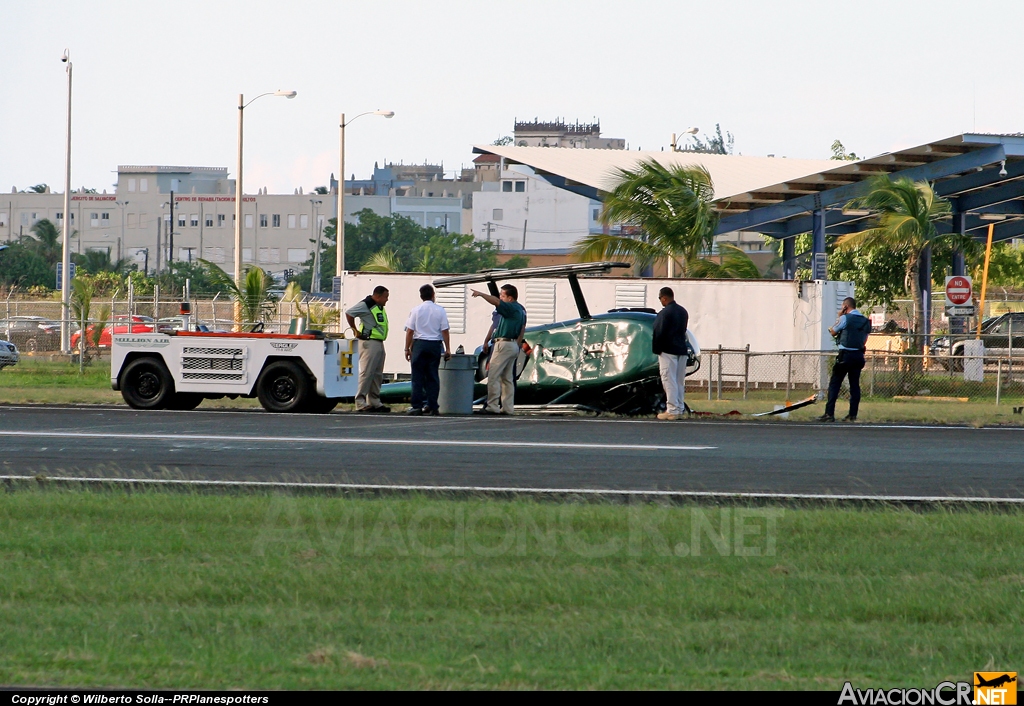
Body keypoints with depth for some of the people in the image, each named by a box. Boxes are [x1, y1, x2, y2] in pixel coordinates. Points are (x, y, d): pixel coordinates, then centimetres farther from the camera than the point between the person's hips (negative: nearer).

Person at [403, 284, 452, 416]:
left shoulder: (416, 311, -2)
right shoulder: (440, 311, 0)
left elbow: (410, 331, -1)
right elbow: (445, 331, -1)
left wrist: (407, 348, 6)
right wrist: (448, 349, 5)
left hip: (419, 345, -1)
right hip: (435, 345, 1)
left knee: (418, 376, 1)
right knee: (432, 377, 6)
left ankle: (417, 406, -4)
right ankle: (432, 407, 4)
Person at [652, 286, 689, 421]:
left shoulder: (664, 313, -14)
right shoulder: (683, 312, 13)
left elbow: (659, 334, -14)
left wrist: (656, 349, -4)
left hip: (668, 351, -8)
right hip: (682, 350, 8)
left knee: (669, 381, -7)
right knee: (679, 381, 12)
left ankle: (672, 410, -9)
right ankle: (679, 409, 14)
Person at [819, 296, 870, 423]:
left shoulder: (845, 318, -8)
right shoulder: (865, 321, 10)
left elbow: (833, 332, 5)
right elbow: (865, 339, 15)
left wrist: (839, 317, 10)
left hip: (845, 355, -5)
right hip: (859, 355, 6)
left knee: (834, 384, -3)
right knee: (855, 385, 9)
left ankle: (829, 413, -10)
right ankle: (853, 414, 6)